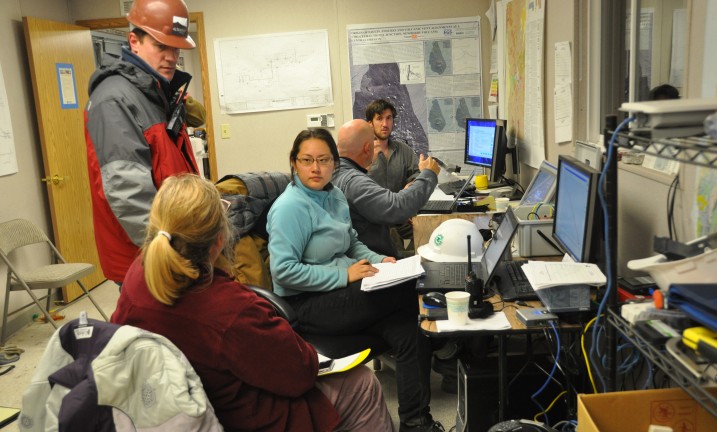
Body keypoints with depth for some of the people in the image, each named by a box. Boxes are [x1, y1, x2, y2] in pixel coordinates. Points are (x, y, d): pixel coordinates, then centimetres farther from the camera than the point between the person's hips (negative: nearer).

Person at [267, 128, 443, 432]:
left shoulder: (334, 195, 9)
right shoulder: (290, 207, -16)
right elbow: (283, 270, -22)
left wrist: (378, 259, 1)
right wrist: (344, 275, -23)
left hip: (341, 292, 8)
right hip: (307, 305, -8)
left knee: (408, 331, -16)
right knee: (409, 291, -18)